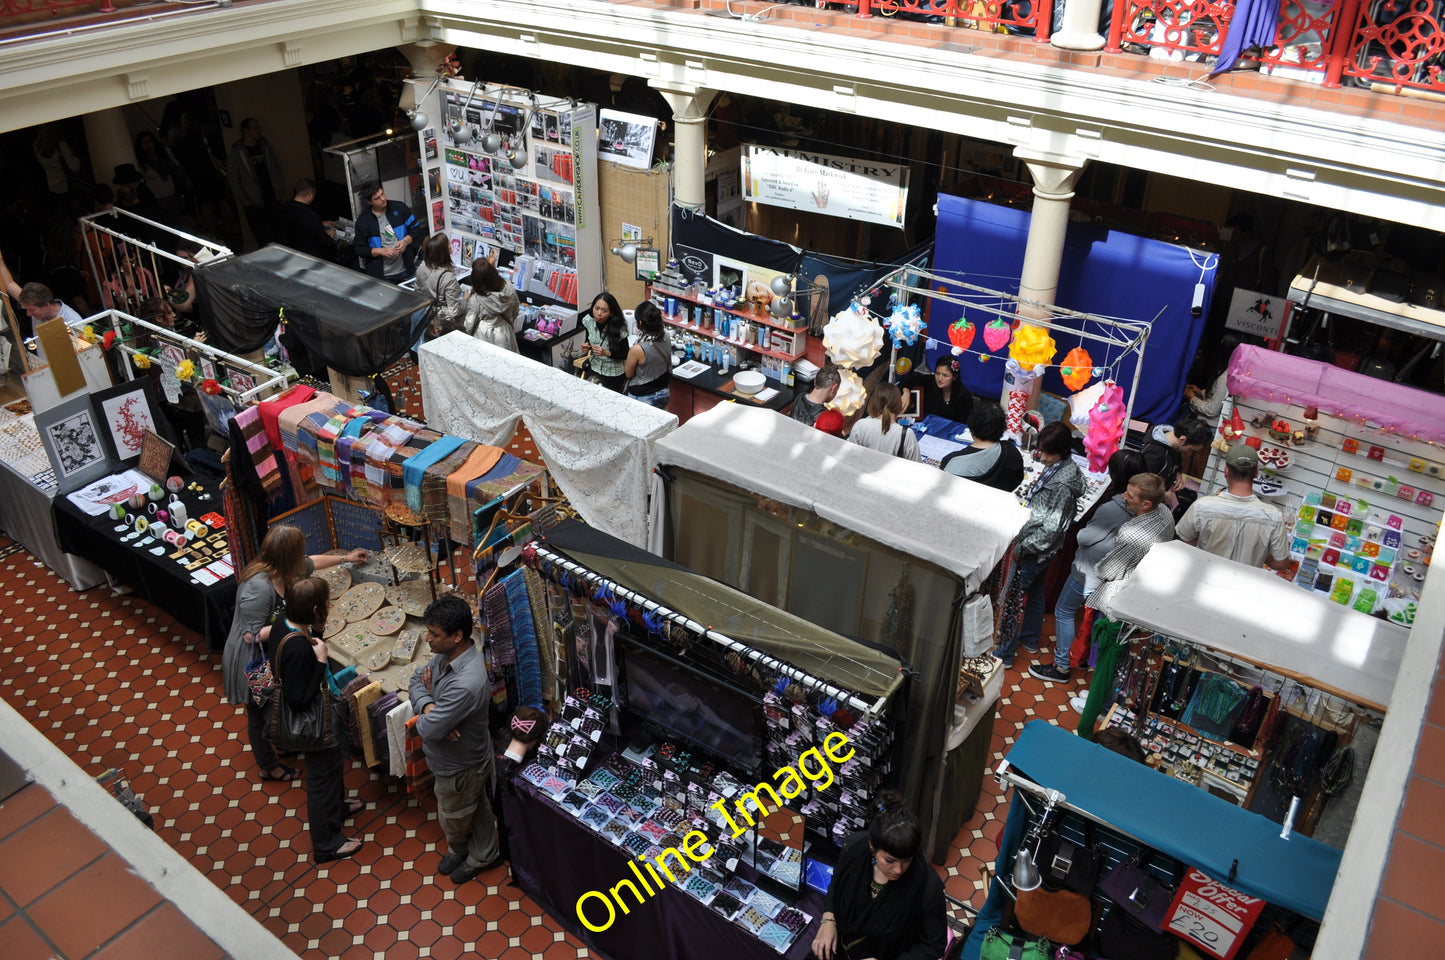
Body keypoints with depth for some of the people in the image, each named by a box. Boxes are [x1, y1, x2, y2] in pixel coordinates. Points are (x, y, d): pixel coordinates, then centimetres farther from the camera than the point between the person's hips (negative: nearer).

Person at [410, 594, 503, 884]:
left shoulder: (466, 684, -42)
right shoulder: (446, 654, -14)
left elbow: (428, 730, -36)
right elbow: (417, 678, 0)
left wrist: (428, 702, -14)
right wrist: (428, 705, -22)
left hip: (460, 767, -8)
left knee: (453, 818, 22)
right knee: (478, 809, 30)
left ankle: (458, 850, 52)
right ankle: (484, 855, 52)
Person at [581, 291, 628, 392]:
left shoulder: (619, 329, -26)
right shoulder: (588, 320, -13)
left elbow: (625, 354, -15)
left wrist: (607, 353, -30)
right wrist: (586, 346, -15)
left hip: (614, 374, -4)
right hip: (594, 368, 4)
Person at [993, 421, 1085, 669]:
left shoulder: (1062, 483, -30)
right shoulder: (1061, 467, -1)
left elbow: (1051, 528, -27)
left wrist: (1022, 547, -22)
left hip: (1033, 550, -10)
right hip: (1042, 549, 10)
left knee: (1009, 600, 1)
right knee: (1035, 592, 26)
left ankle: (1003, 654, 13)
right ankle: (1029, 639, 45)